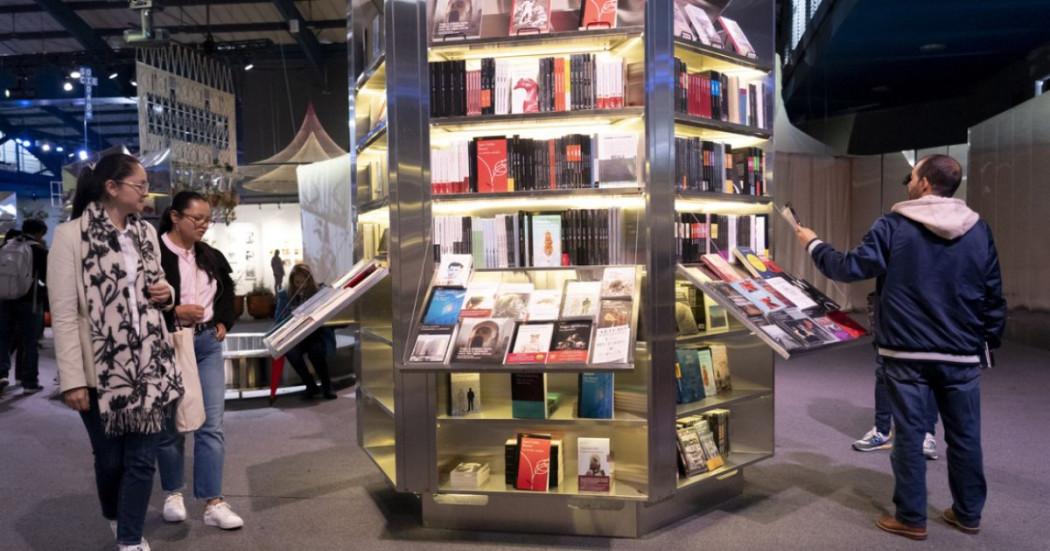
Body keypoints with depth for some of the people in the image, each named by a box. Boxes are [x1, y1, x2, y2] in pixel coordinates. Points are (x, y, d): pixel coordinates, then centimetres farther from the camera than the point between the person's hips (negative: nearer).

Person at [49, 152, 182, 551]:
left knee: (142, 457, 4)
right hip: (101, 369, -4)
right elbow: (64, 314, -11)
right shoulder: (70, 235, -9)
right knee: (110, 458, 12)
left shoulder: (146, 232, 8)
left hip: (150, 364, 4)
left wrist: (166, 293, -1)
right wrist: (72, 379, -15)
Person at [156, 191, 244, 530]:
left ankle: (213, 503, 4)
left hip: (207, 344, 5)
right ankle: (173, 493, 30)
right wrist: (175, 312, -22)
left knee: (212, 424, 0)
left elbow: (227, 294, 24)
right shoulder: (153, 253, -10)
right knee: (171, 424, 9)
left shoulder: (211, 257, 10)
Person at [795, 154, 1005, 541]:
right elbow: (993, 298, 7)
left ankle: (911, 518, 13)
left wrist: (813, 244, 9)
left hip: (907, 352, -3)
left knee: (909, 434, 5)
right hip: (962, 353, 4)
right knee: (964, 435, 14)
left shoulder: (894, 226, -9)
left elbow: (850, 268, -7)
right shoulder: (978, 230, 4)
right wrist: (987, 347, 16)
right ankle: (968, 513, 28)